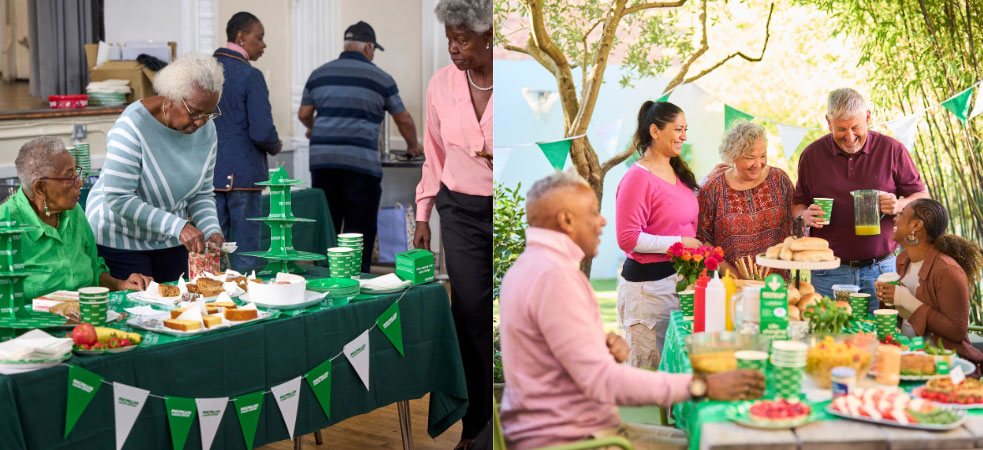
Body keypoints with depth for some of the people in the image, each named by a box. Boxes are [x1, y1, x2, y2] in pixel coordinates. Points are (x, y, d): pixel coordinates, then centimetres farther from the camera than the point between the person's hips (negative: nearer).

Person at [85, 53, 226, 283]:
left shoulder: (206, 129, -5)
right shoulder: (133, 126, -24)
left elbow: (202, 193, 4)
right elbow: (118, 199, -28)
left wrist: (212, 230, -16)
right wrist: (178, 226, -33)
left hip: (170, 242, 6)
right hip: (120, 239, -6)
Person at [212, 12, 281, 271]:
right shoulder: (250, 76, -12)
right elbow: (262, 132, -18)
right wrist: (276, 146, 2)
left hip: (209, 172, 6)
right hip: (243, 172, -6)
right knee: (246, 252, 1)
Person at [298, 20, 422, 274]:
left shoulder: (319, 74, 13)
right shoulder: (380, 78, 4)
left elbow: (303, 114, 18)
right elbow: (404, 120, 12)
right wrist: (413, 146, 30)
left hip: (322, 160, 4)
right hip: (360, 163, -4)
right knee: (359, 233, 0)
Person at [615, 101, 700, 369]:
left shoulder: (678, 173, 14)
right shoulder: (638, 177, -15)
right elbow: (628, 238, -19)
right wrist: (679, 243, -17)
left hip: (679, 277, 9)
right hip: (647, 283, -9)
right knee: (648, 368, -2)